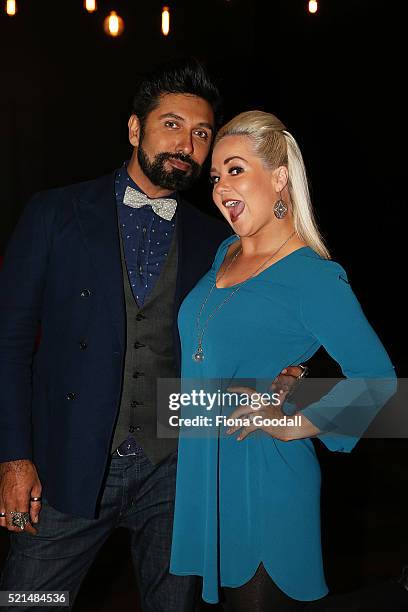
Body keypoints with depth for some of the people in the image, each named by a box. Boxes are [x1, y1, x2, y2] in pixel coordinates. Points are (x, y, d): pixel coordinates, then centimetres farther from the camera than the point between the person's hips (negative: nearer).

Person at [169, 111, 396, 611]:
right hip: (202, 471, 7)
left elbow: (376, 377, -14)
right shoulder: (224, 252, 8)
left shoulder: (314, 278, -14)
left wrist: (294, 425, -16)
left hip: (265, 478, -7)